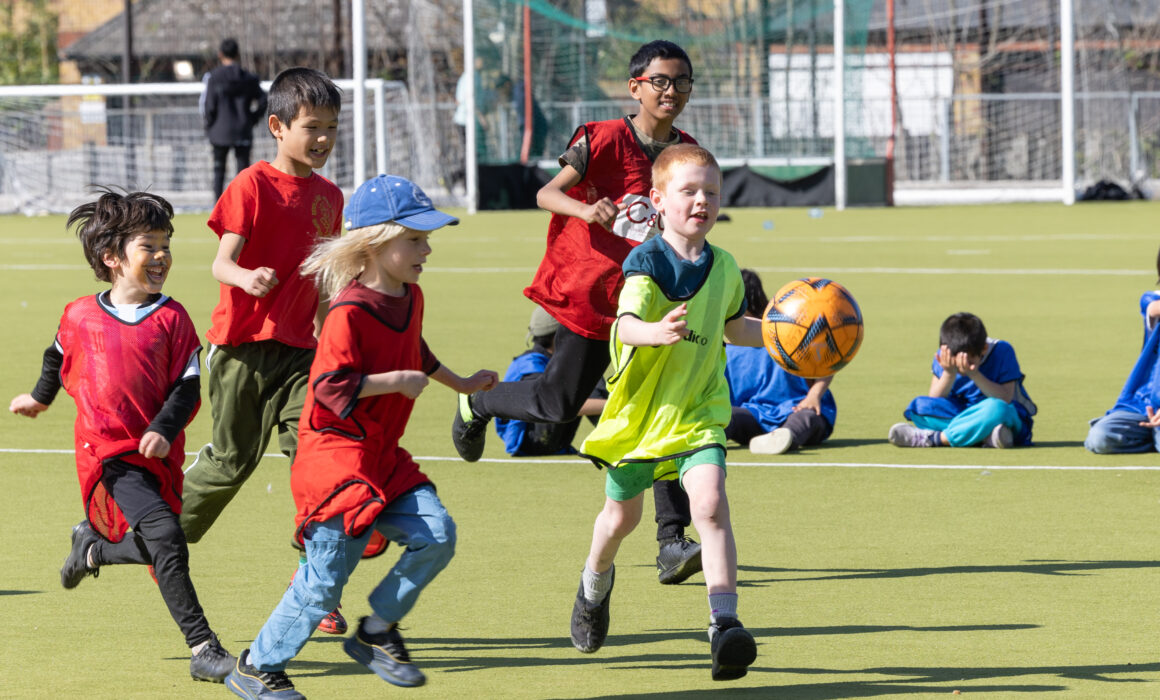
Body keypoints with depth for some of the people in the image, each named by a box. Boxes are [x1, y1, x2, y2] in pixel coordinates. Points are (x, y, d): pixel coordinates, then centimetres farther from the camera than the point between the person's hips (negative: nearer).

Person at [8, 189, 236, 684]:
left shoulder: (171, 318, 2)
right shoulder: (79, 317, 2)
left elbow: (188, 386, 0)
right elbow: (59, 358, 24)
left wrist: (165, 429, -18)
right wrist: (40, 398, 42)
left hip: (158, 454, 3)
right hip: (109, 451, -3)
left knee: (152, 550, 10)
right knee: (165, 536, -21)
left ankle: (93, 545, 44)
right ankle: (203, 650, -22)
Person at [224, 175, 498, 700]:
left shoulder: (409, 298, 11)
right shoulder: (349, 313, -18)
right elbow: (330, 385, -24)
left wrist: (461, 384, 41)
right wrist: (396, 381, -21)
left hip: (383, 456, 9)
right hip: (335, 455, -9)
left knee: (436, 535, -8)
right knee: (327, 575, -9)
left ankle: (377, 632, 9)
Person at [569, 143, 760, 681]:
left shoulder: (724, 268, 2)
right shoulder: (646, 262, -16)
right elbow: (626, 325, -34)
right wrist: (656, 331, -55)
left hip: (698, 410, 2)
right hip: (640, 409, -2)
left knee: (710, 501, -22)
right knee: (621, 516, 17)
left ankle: (725, 625, -26)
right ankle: (595, 582, 51)